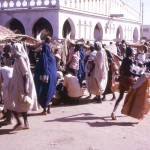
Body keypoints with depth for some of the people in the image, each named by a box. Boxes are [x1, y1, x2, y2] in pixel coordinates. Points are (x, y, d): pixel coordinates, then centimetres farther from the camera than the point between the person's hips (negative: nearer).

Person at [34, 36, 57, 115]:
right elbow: (55, 67, 11)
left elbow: (42, 66, -15)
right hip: (52, 75, 6)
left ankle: (45, 109, 0)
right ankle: (48, 109, 16)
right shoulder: (52, 55, 7)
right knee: (50, 92, 12)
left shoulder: (43, 55, -11)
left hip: (46, 76, -6)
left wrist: (42, 76, -11)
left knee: (44, 92, 1)